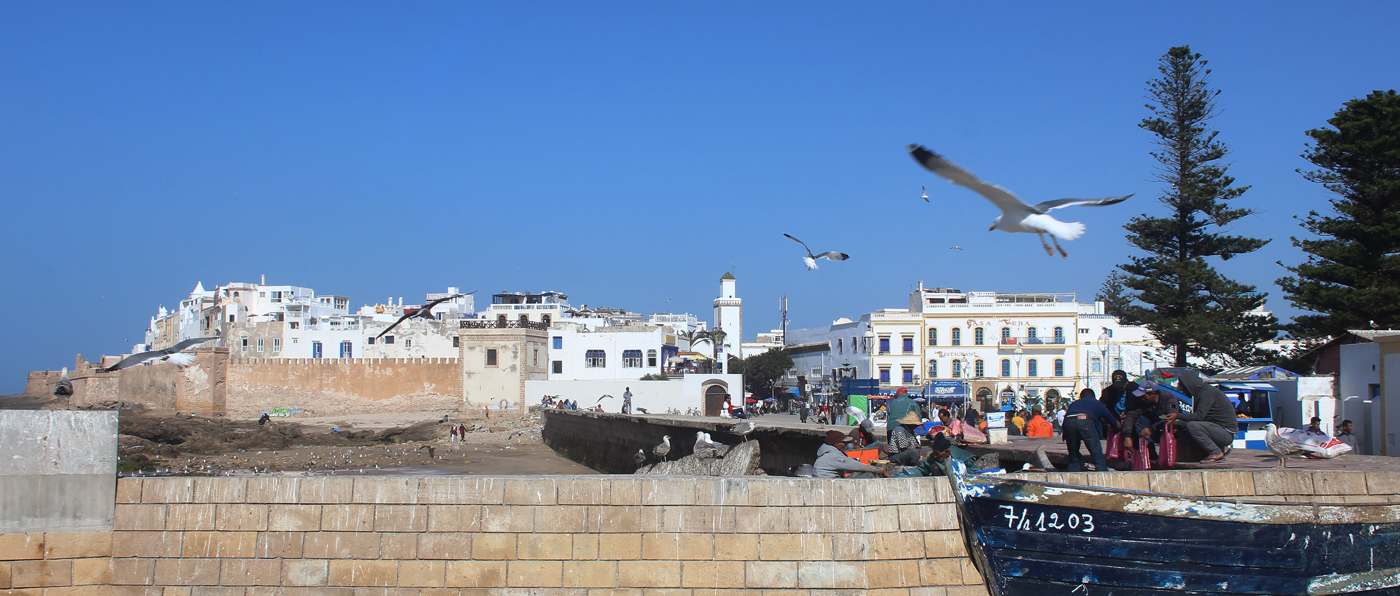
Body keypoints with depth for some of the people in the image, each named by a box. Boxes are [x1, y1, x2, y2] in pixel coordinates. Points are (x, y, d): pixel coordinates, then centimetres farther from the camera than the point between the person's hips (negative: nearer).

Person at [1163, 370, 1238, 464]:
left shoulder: (1207, 392, -15)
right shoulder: (1201, 392, 16)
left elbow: (1199, 416, -25)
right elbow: (1194, 415, 16)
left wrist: (1178, 416, -24)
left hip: (1226, 432, -10)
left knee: (1191, 425, -27)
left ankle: (1216, 453, -15)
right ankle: (1222, 448, 9)